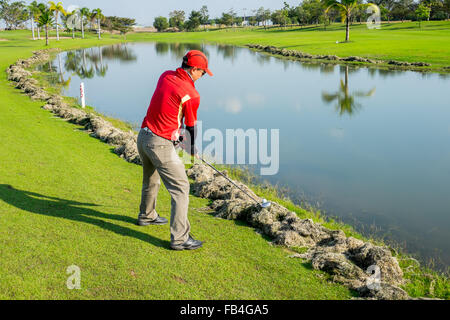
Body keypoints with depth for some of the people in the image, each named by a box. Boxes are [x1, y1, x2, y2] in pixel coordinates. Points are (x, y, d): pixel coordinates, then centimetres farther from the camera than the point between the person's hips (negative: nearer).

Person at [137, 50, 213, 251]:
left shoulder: (166, 75, 5)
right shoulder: (191, 95, -16)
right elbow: (191, 125, -3)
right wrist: (193, 147, 17)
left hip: (143, 137, 9)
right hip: (160, 144, -9)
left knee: (151, 180, 29)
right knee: (180, 187, -3)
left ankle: (146, 216, 50)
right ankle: (179, 238, -3)